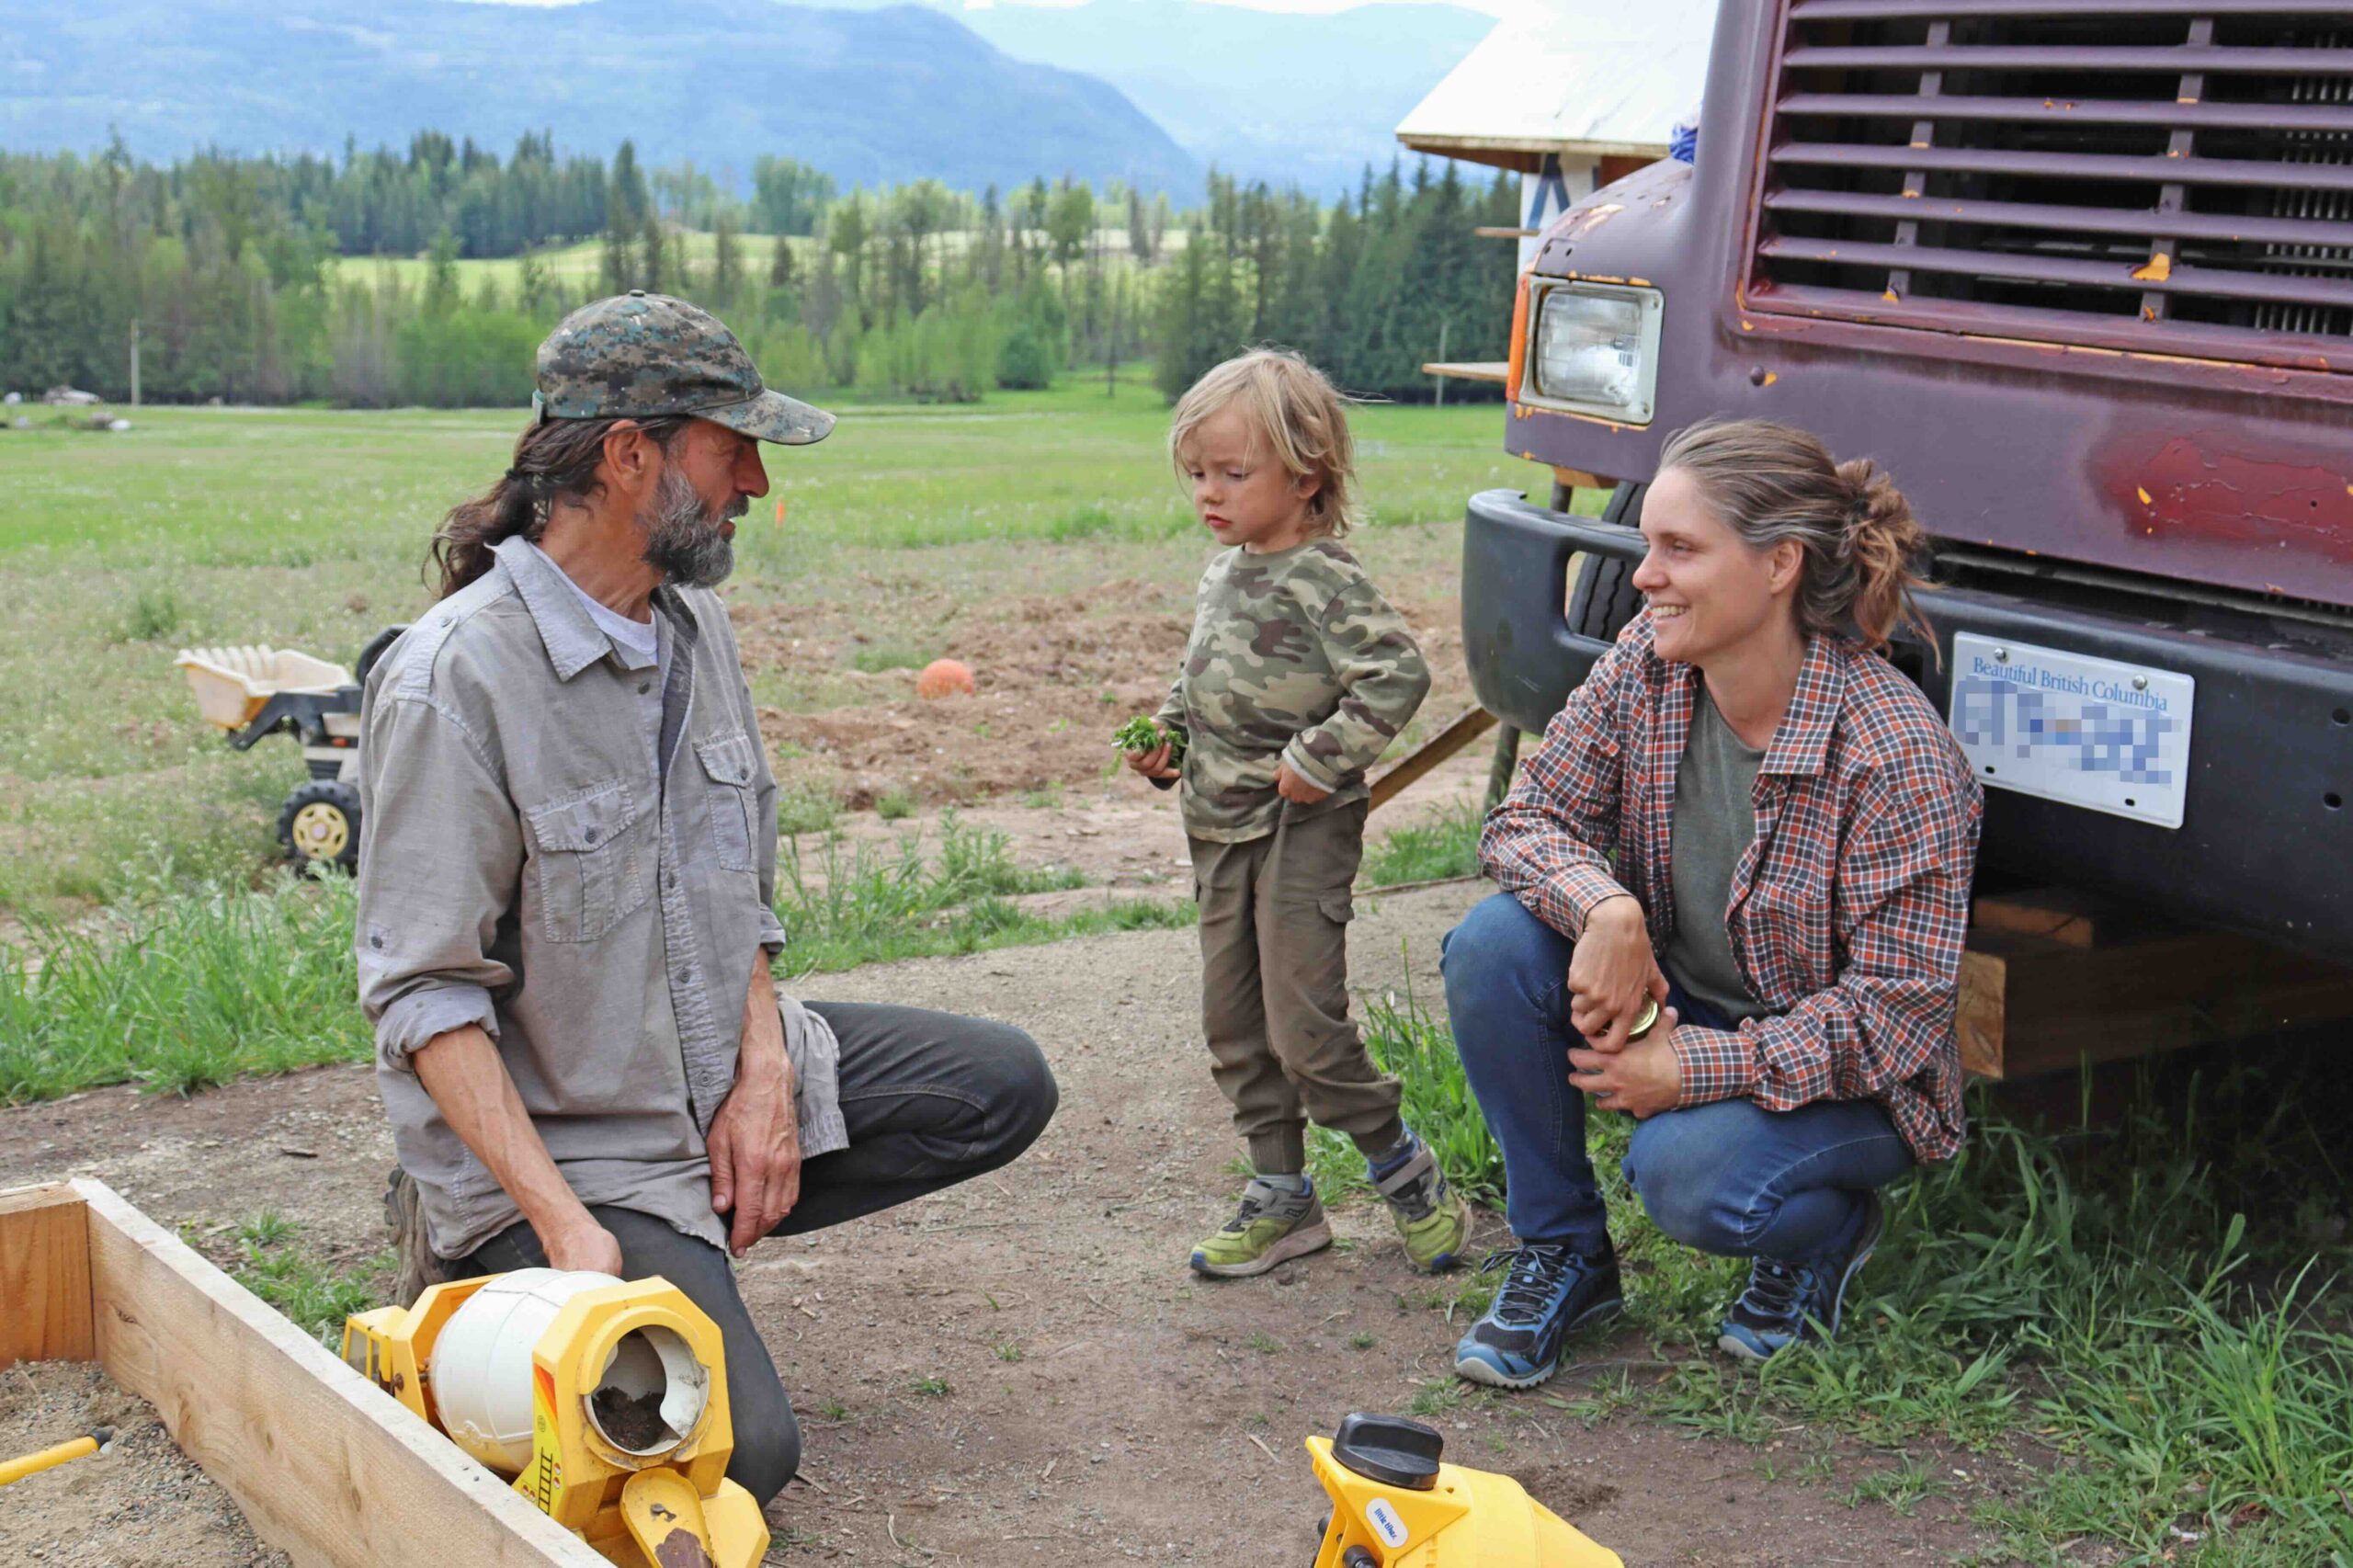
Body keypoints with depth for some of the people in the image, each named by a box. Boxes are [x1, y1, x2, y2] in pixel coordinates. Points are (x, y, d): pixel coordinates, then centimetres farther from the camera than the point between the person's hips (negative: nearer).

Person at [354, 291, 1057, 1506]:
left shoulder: (698, 627, 4)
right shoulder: (453, 679, -22)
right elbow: (426, 996, -22)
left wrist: (765, 1073, -5)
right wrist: (563, 1222, -28)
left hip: (717, 1078, 8)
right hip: (544, 1131, -8)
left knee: (1004, 1086, 4)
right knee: (738, 1450, -20)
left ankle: (695, 1231, 5)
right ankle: (499, 1271, 5)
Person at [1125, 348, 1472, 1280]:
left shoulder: (1323, 580, -16)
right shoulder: (1224, 574, 10)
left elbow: (1397, 675, -24)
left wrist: (1319, 760, -23)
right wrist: (1167, 737, 7)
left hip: (1301, 828, -9)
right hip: (1222, 827, 9)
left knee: (1302, 1027, -8)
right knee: (1233, 1025, 12)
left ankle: (1404, 1172, 13)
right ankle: (1280, 1196, 23)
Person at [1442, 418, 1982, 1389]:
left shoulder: (1897, 753, -26)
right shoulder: (1644, 666, -10)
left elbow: (1895, 1011, -23)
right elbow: (1527, 821, -5)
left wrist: (1695, 1068, -27)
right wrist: (1603, 908, -28)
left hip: (1836, 1075, -5)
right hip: (1667, 1009, 6)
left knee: (1688, 1172, -34)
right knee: (1494, 945, -20)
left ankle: (1827, 1230, 6)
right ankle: (1559, 1252, -1)